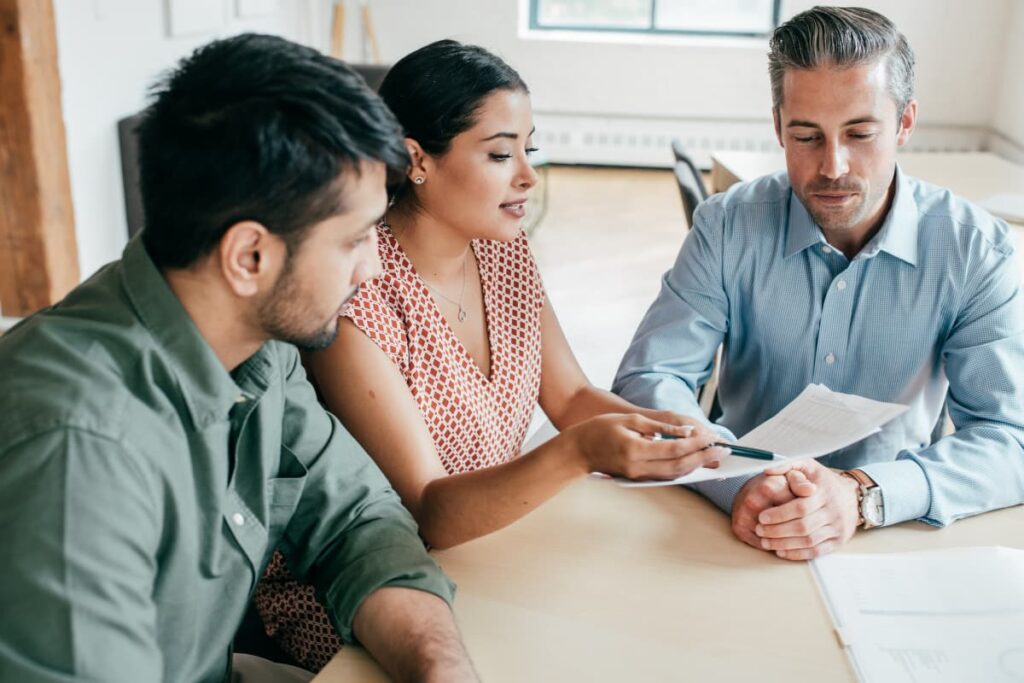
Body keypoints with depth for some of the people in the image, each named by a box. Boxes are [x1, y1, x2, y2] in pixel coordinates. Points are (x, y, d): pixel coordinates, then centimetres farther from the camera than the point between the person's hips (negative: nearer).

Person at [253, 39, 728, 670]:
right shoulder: (358, 293, -23)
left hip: (488, 542, 6)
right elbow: (427, 513, -25)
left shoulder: (504, 246, -1)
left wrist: (667, 430, -16)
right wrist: (579, 453, -41)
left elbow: (571, 397, 4)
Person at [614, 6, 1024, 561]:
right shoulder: (728, 227, -8)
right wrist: (739, 482, -29)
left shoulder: (973, 249, -9)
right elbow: (646, 380, -11)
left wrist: (863, 495, -31)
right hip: (738, 524, -1)